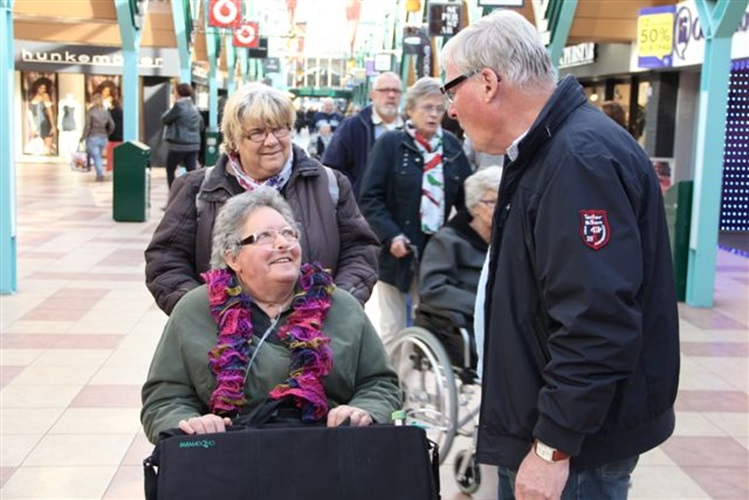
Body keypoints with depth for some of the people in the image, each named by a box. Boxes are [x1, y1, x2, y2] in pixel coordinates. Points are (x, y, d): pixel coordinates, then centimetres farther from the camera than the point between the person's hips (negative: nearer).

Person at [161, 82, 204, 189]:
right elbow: (201, 125, 18)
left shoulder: (179, 106, -12)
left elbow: (165, 119, -4)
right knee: (192, 172, 3)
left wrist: (171, 108, 9)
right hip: (194, 145, 6)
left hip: (179, 145, -6)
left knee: (170, 170, 11)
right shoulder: (194, 107, 10)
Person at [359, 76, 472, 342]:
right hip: (397, 248, -3)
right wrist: (390, 235, -19)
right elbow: (370, 198, -8)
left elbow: (466, 195, 9)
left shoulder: (451, 145, 5)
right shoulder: (390, 143, -6)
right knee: (393, 329, 7)